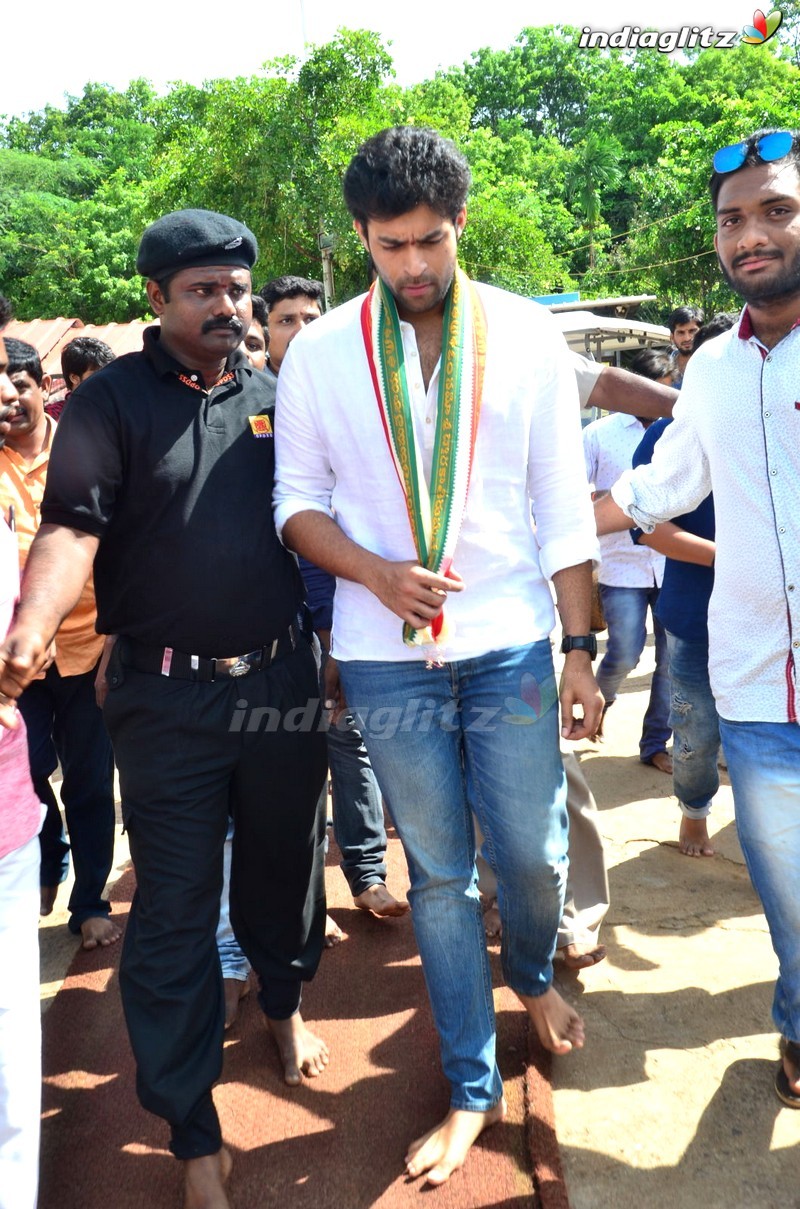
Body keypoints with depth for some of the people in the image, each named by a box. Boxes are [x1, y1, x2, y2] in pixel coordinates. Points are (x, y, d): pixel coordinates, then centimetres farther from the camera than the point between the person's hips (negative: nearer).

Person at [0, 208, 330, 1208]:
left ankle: (284, 1003, 49)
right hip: (169, 699, -3)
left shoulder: (276, 396, 8)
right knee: (174, 910, 4)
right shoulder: (110, 401, -3)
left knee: (285, 864, 19)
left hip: (281, 681, 4)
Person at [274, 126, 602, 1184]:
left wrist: (580, 649, -2)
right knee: (439, 872, 10)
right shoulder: (321, 352, 0)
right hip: (387, 659, 0)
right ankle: (473, 1089, 28)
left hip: (511, 646, 0)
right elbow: (297, 501, 4)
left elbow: (563, 506, 1)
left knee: (534, 852, 9)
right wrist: (377, 573, -15)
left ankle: (533, 974, 46)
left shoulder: (525, 335, 0)